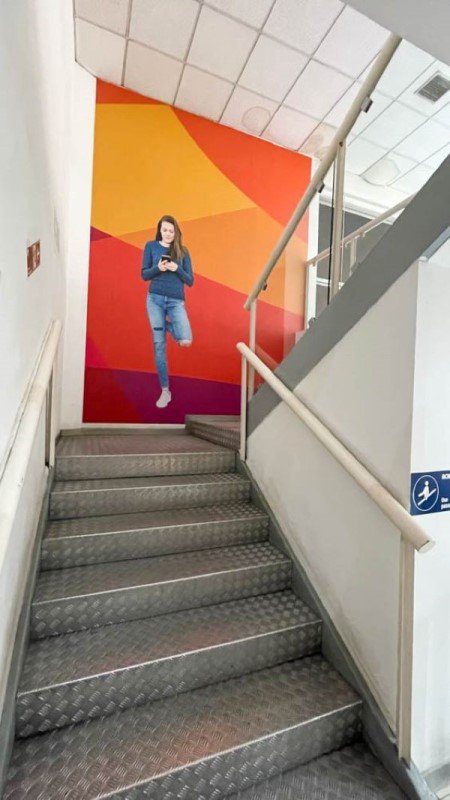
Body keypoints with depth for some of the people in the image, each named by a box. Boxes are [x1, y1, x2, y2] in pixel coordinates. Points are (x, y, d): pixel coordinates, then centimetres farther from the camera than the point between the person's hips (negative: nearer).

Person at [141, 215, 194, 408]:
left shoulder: (182, 251, 11)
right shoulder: (151, 246, 10)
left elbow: (190, 281, 6)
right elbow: (144, 275, 6)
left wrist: (177, 269, -11)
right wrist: (158, 268, -13)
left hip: (176, 301, 0)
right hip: (155, 299, 0)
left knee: (186, 341, -21)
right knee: (159, 344, -2)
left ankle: (169, 324, 15)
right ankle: (165, 391, 8)